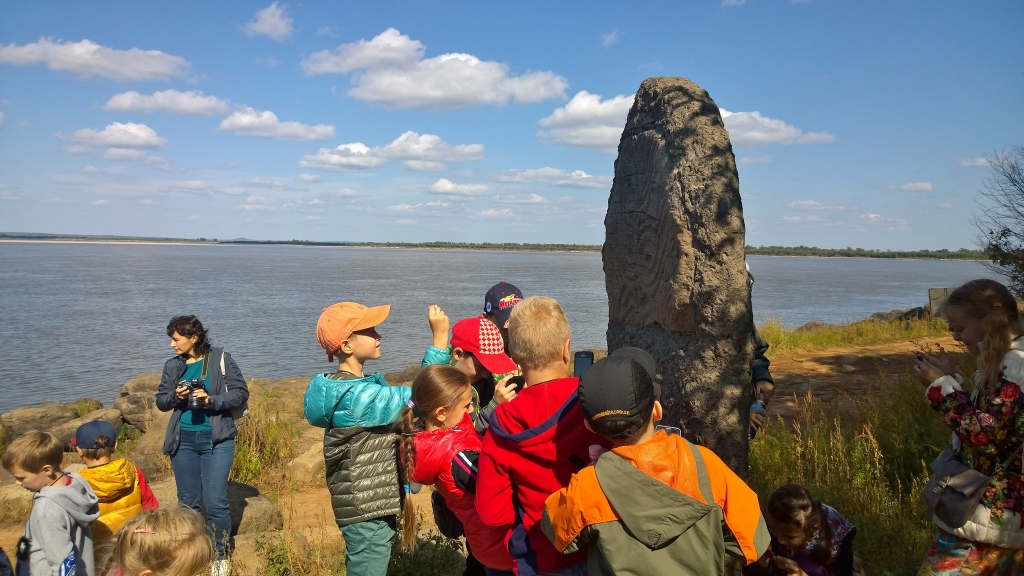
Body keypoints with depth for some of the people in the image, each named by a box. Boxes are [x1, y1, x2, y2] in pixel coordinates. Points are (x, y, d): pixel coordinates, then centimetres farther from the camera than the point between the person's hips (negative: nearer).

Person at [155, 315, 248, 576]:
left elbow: (241, 393, -7)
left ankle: (220, 555, 17)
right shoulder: (172, 365, 5)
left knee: (215, 503, -4)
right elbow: (160, 400, 11)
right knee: (188, 503, 13)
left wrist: (211, 400, -20)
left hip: (216, 440, -4)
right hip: (183, 441, 4)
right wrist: (175, 396, -10)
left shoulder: (221, 359, -6)